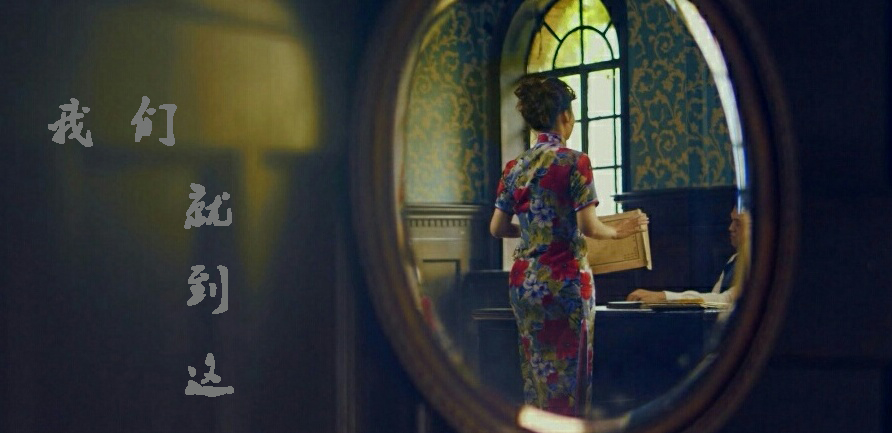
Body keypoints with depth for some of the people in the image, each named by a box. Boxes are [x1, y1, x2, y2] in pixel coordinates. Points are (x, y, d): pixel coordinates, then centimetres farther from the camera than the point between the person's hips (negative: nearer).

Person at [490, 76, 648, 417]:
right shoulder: (574, 161, -9)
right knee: (567, 374, 3)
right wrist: (619, 232, 5)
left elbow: (497, 228, 8)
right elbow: (588, 226, -14)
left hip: (523, 282, 6)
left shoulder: (514, 167, 6)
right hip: (565, 282, -6)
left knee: (536, 375, 15)